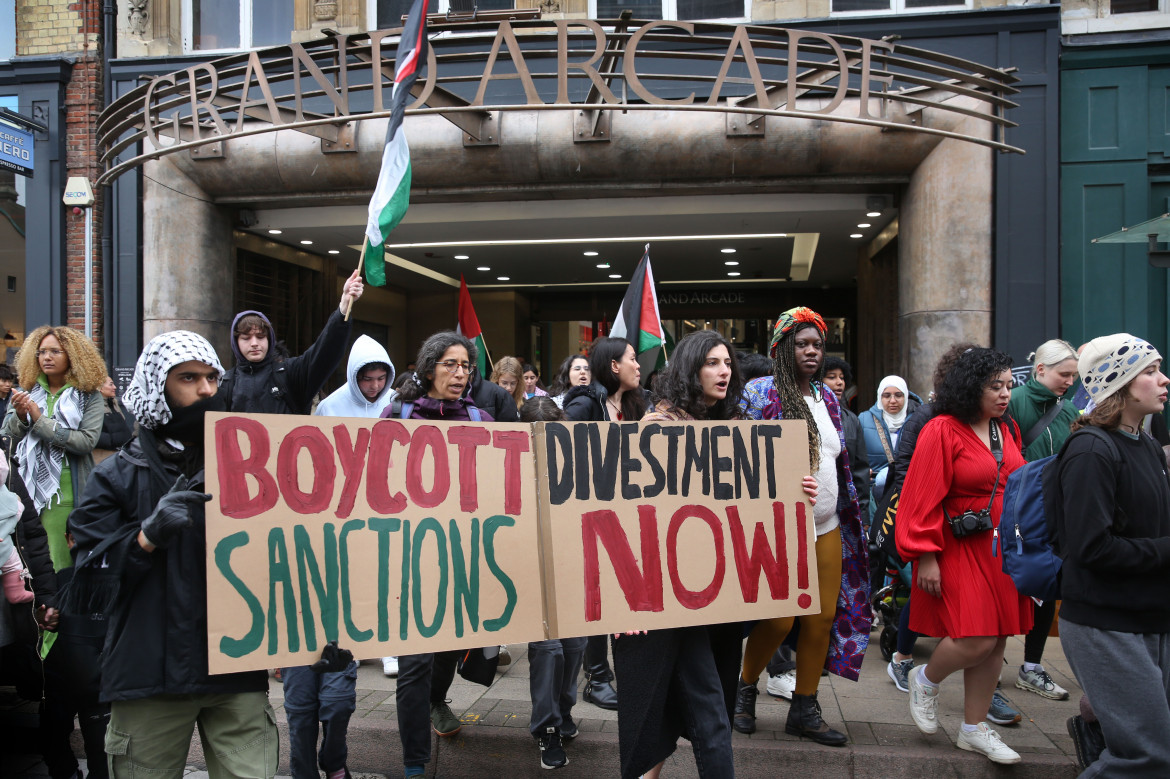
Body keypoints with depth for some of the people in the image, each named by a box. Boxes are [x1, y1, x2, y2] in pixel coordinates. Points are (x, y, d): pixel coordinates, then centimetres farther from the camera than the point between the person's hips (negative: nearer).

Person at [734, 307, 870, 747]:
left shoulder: (827, 396, 12)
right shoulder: (760, 393, -7)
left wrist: (850, 512, 17)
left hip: (827, 529, 6)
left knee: (823, 618, 6)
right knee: (779, 619, -4)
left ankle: (804, 709, 20)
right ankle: (744, 688, 22)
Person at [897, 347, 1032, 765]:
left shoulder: (1005, 432, 11)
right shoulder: (942, 430, -11)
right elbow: (923, 499, -14)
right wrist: (926, 557, -17)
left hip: (1003, 551, 7)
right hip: (960, 551, -7)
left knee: (996, 642, 8)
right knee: (976, 640, -12)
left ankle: (974, 729, 23)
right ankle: (925, 680, 19)